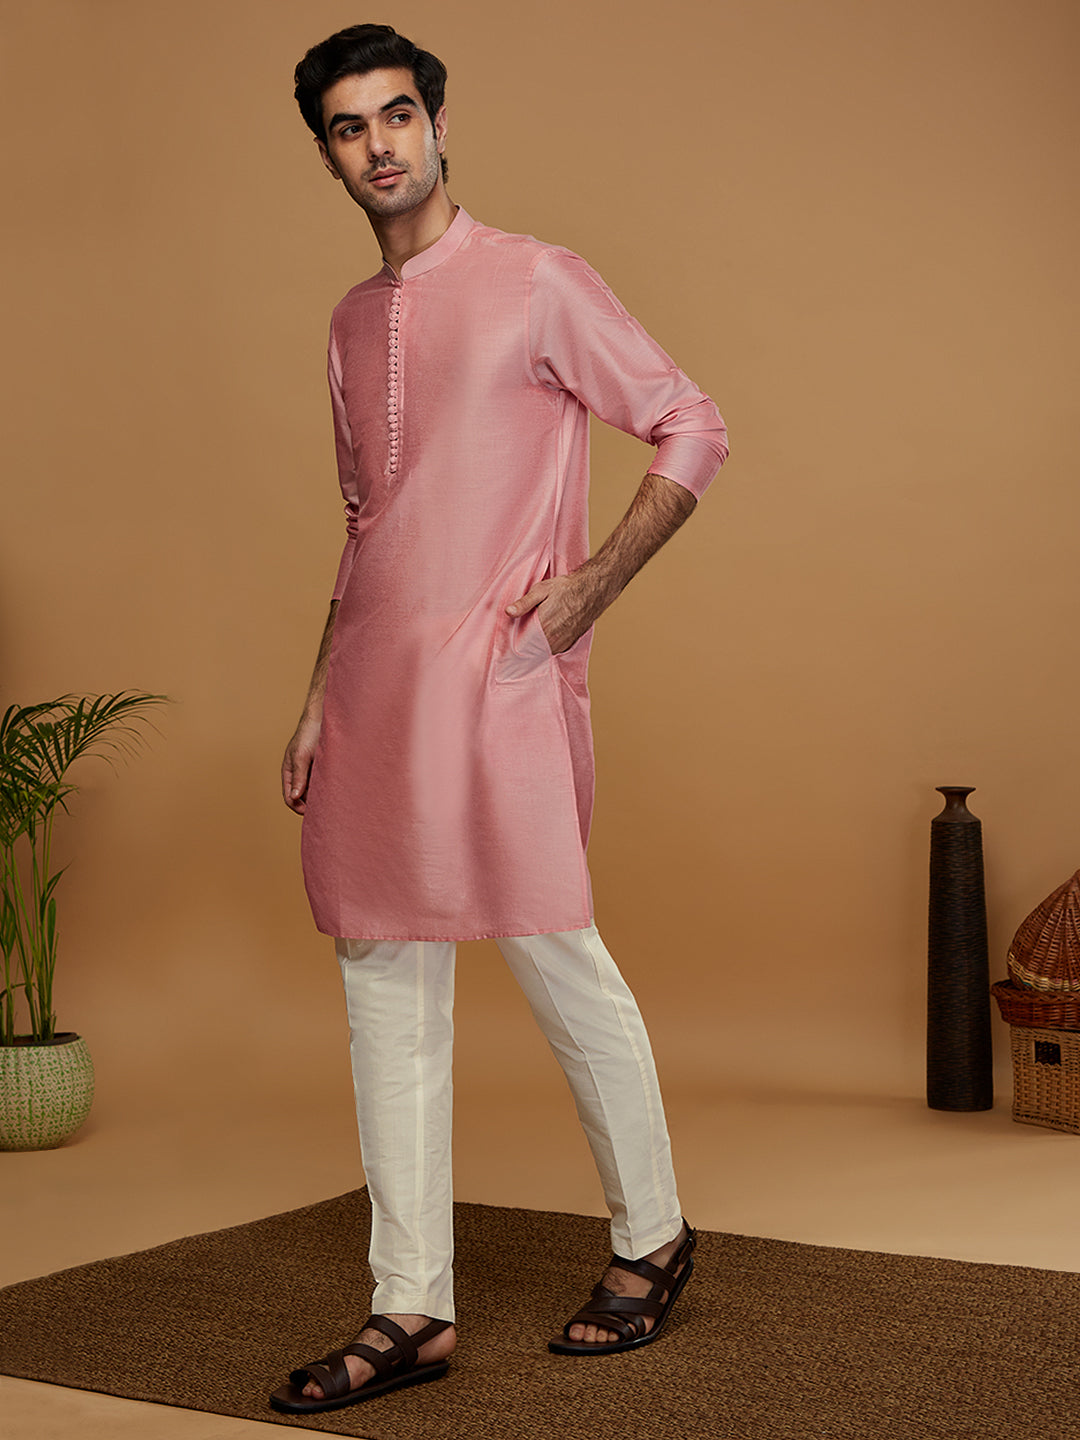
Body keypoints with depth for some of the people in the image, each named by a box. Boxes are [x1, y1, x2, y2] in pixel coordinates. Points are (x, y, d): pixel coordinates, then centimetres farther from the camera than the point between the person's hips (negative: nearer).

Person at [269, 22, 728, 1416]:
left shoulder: (539, 283, -1)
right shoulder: (352, 323, 18)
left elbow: (691, 427, -1)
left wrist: (588, 587, -10)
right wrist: (319, 700, 16)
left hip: (496, 671, -6)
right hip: (375, 679, 7)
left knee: (547, 943, -4)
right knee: (386, 977, 4)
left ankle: (653, 1237, 19)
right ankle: (410, 1311, 10)